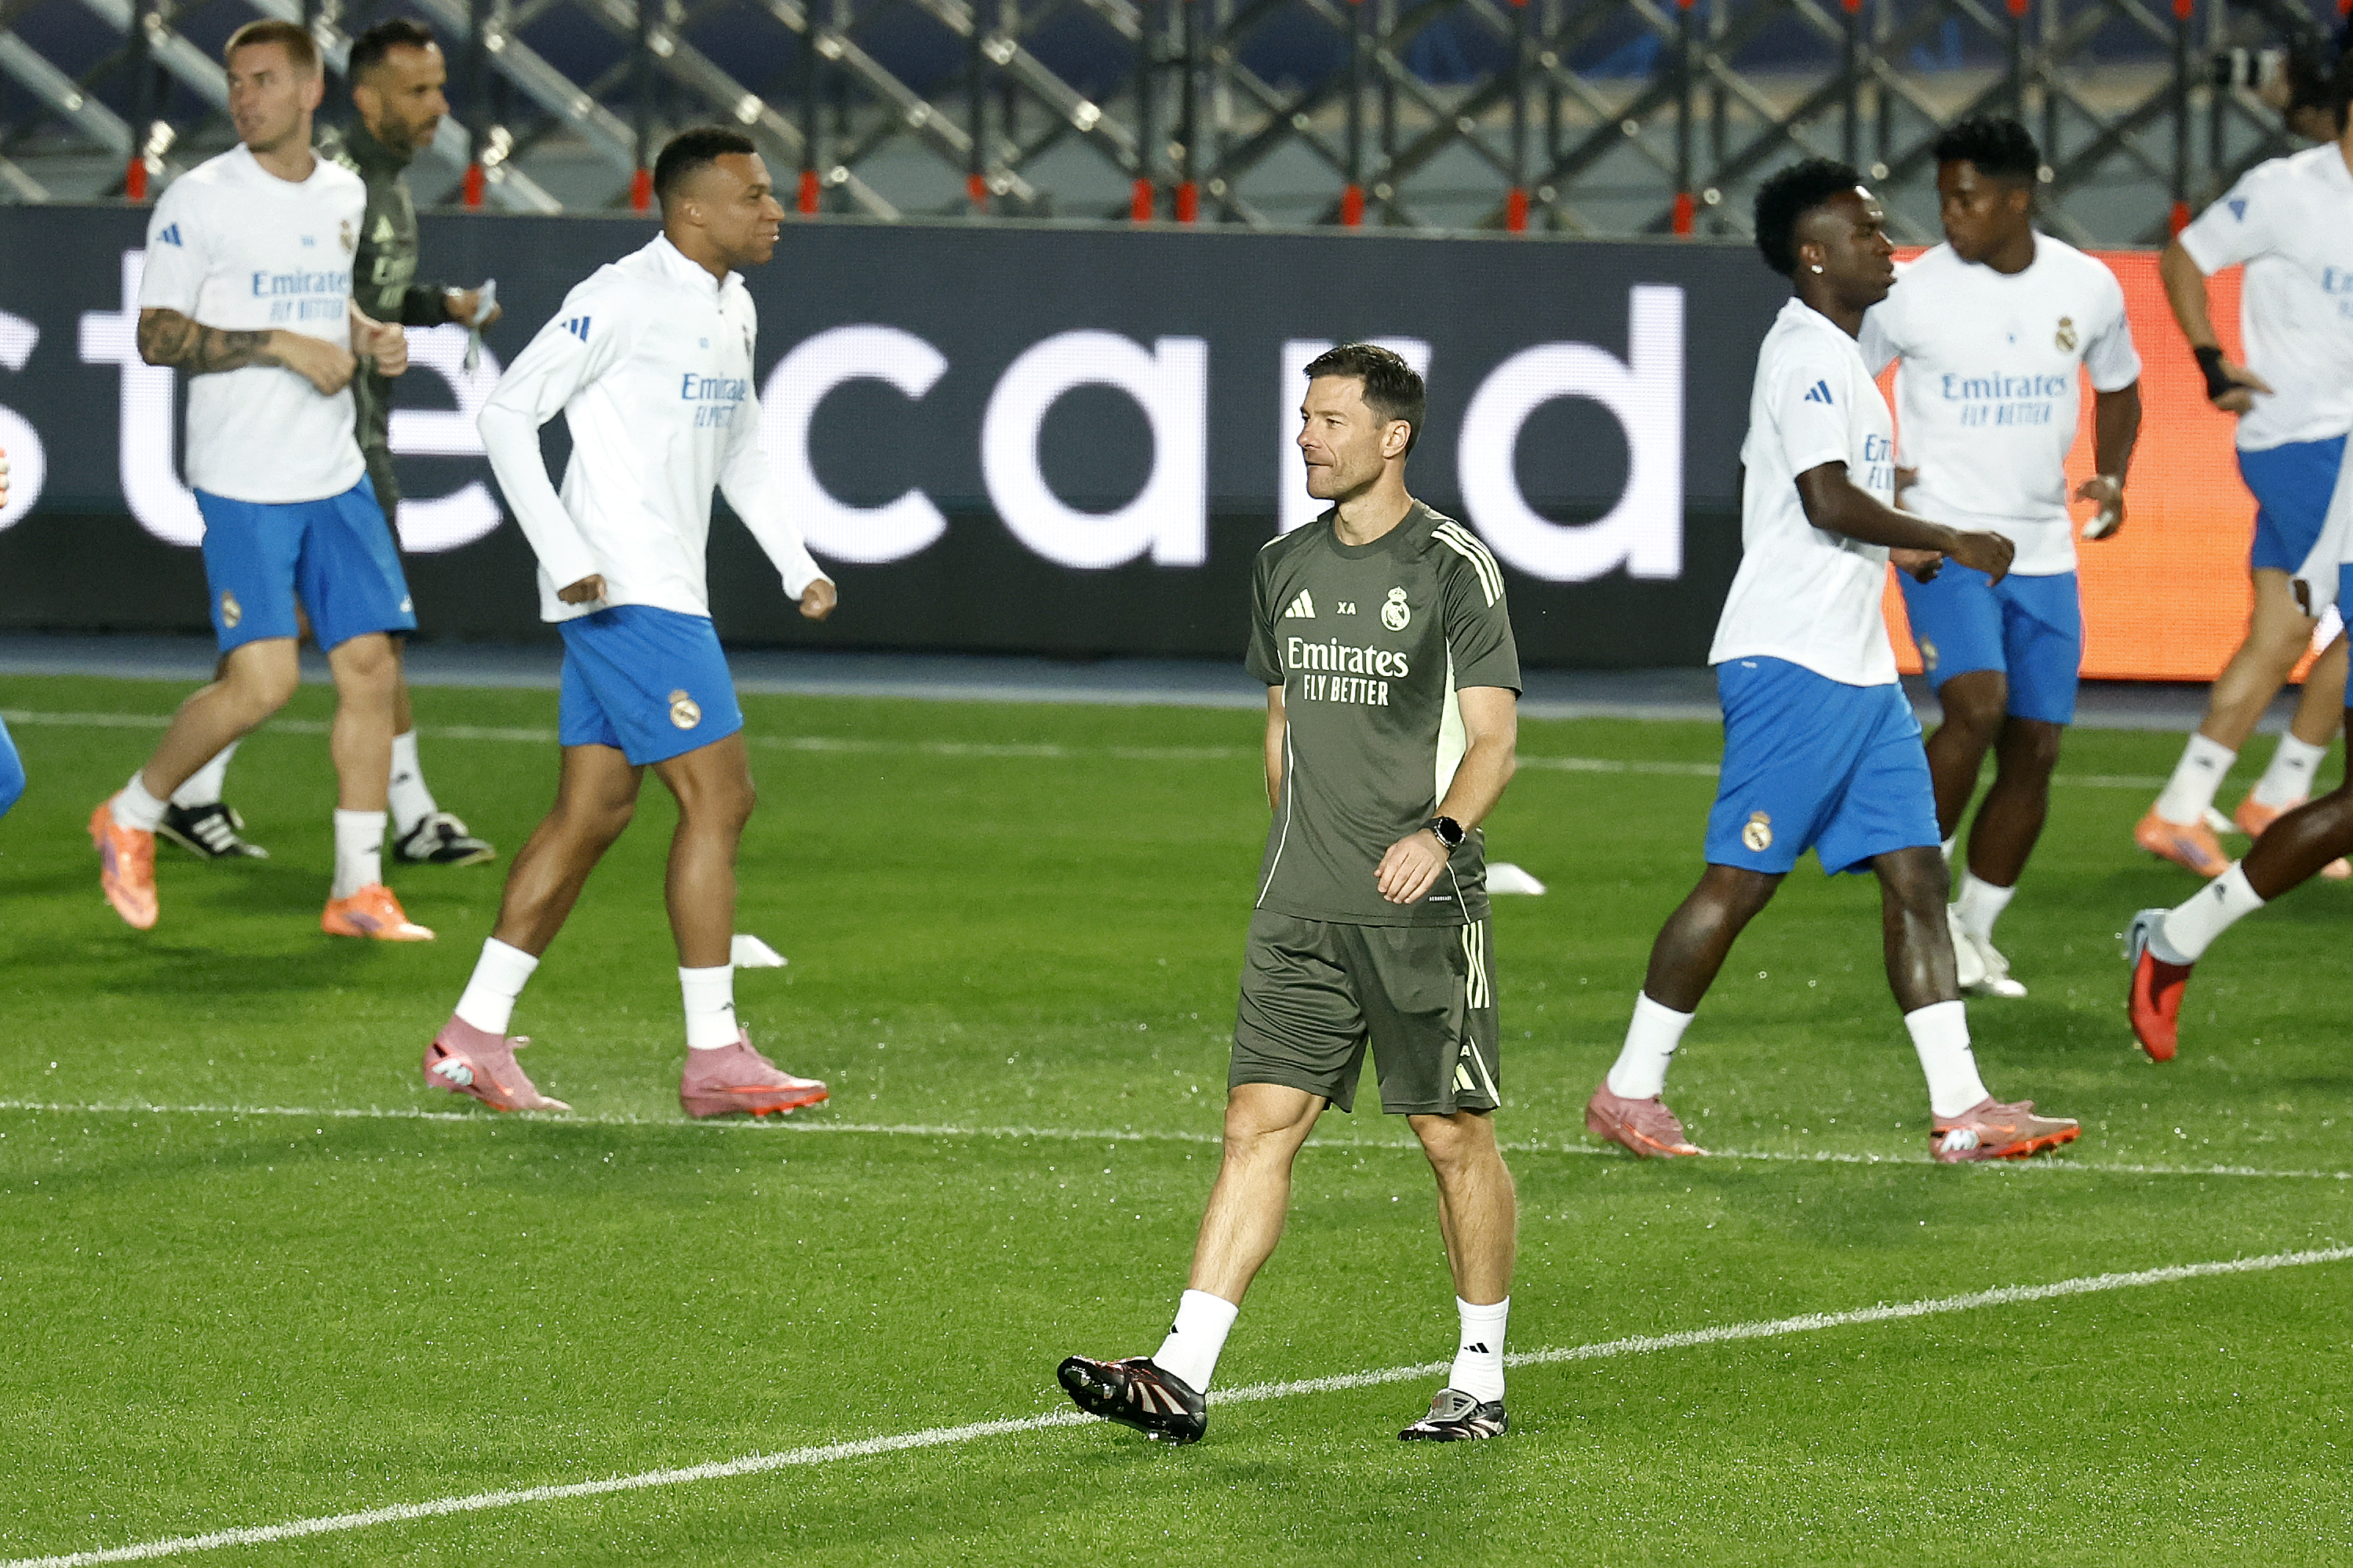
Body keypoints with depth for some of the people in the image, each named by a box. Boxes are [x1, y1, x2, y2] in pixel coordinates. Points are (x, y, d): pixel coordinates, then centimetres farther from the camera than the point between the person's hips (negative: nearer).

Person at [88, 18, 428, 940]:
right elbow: (158, 337, -11)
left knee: (369, 665, 0)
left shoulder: (343, 195, 10)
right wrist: (281, 345, -19)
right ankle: (131, 818, 11)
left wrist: (367, 336, 6)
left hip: (336, 476, 6)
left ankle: (358, 891, 7)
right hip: (244, 482, -6)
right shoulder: (200, 201, -8)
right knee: (263, 681, -13)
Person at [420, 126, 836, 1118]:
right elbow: (506, 414, -14)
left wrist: (796, 564, 17)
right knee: (718, 796, -11)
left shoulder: (733, 310, 15)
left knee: (592, 813, 9)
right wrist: (566, 558, -19)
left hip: (667, 595, 9)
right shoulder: (623, 300, -13)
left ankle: (473, 1038, 13)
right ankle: (715, 1056, -8)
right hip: (623, 590, -9)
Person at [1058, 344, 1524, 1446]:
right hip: (1299, 910, 5)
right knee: (1259, 1122, -3)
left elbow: (1493, 741, -10)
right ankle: (1181, 1376, -10)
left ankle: (1480, 1380, 15)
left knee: (1453, 1136, 2)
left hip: (1423, 904, -5)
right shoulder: (1285, 569, 12)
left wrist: (1441, 831, -27)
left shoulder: (1452, 568, -6)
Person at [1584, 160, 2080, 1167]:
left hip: (1855, 668, 10)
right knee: (1740, 879, -5)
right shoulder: (1807, 354, -13)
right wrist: (1947, 542, -16)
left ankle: (1959, 1106, 1)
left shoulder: (1829, 355, 18)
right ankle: (1630, 1091, 4)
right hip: (1791, 664, -10)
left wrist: (1890, 545, 24)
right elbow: (1828, 499, -24)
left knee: (1915, 874, 3)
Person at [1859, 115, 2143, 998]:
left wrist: (2112, 476, 2)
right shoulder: (1913, 292, -7)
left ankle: (1975, 931, 18)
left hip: (2044, 550, 4)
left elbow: (2118, 387, 19)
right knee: (1976, 705, -24)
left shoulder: (2088, 288, 1)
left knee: (2036, 746, 3)